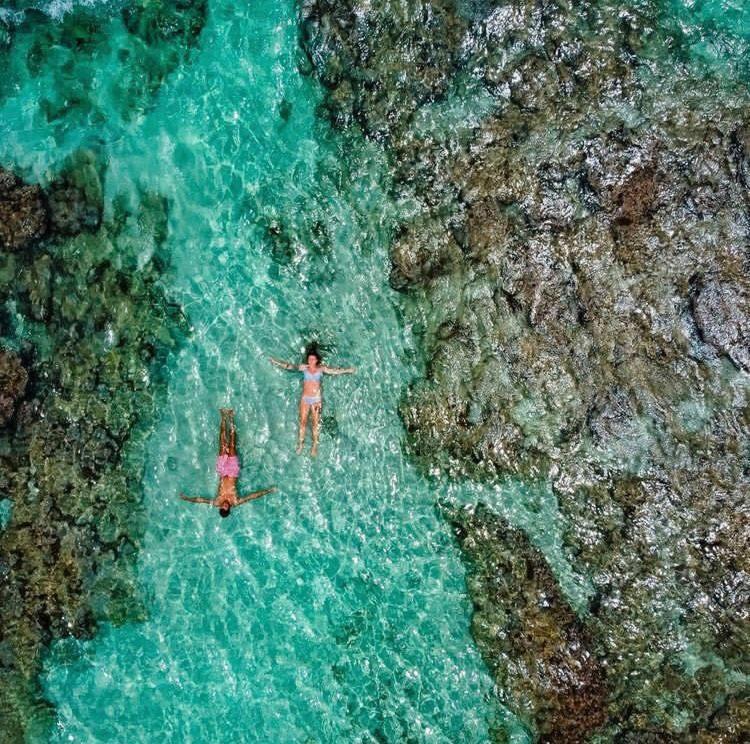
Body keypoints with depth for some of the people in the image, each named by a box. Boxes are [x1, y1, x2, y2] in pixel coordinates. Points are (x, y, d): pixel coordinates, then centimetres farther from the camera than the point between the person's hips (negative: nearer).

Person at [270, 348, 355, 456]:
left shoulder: (321, 369, 1)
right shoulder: (304, 368, 2)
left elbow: (335, 370, -1)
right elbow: (289, 366, 4)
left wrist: (348, 370, -9)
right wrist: (276, 362, 4)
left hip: (316, 399, -1)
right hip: (305, 398, 1)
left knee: (316, 422, 2)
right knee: (303, 421, 1)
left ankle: (314, 446, 8)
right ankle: (300, 444, 9)